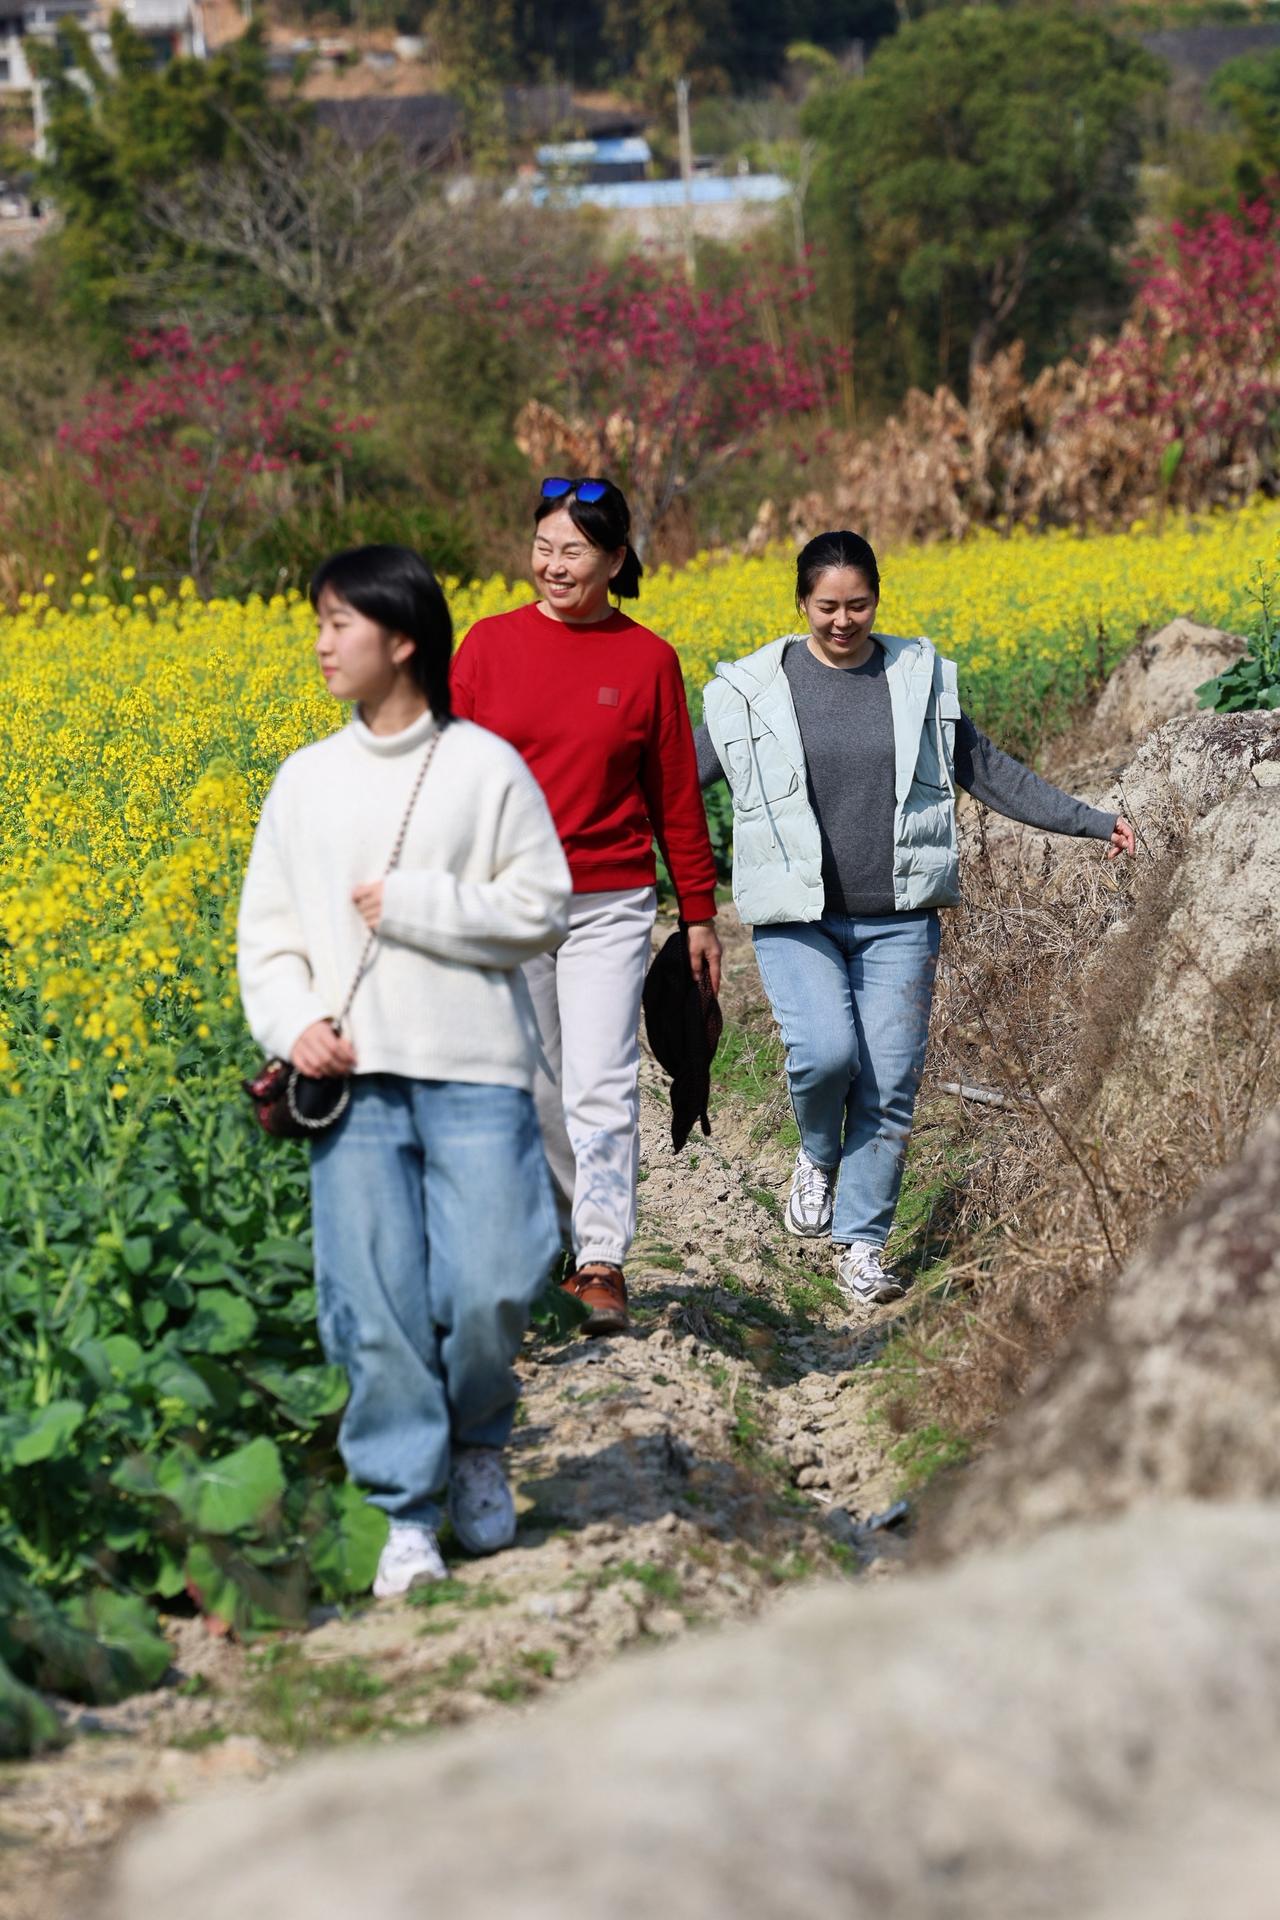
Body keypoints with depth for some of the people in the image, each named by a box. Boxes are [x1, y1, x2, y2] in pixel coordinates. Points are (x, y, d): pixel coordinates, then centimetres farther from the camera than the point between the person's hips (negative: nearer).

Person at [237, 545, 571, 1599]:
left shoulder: (487, 767, 0)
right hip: (353, 1078, 3)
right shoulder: (308, 780, 9)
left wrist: (416, 905, -10)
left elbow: (541, 911, -2)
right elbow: (269, 931, 11)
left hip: (474, 1074, -2)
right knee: (377, 1302, -2)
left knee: (490, 1288, -6)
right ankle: (408, 1510, 8)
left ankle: (477, 1440, 24)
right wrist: (294, 1023, -7)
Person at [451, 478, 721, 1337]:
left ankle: (603, 1263, -4)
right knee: (531, 1087, 8)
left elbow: (676, 795, 6)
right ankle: (554, 1236, 24)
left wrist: (700, 914, 8)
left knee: (602, 1086, -9)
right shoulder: (491, 643, 3)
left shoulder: (648, 660, 1)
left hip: (608, 906, -2)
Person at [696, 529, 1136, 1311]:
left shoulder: (921, 679, 7)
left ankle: (862, 1243, 11)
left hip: (898, 921, 2)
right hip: (797, 920, -2)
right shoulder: (753, 691, 0)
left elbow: (988, 772, 14)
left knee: (891, 1083, -3)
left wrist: (1089, 819, 9)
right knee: (824, 1051, -22)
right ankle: (818, 1154, 12)